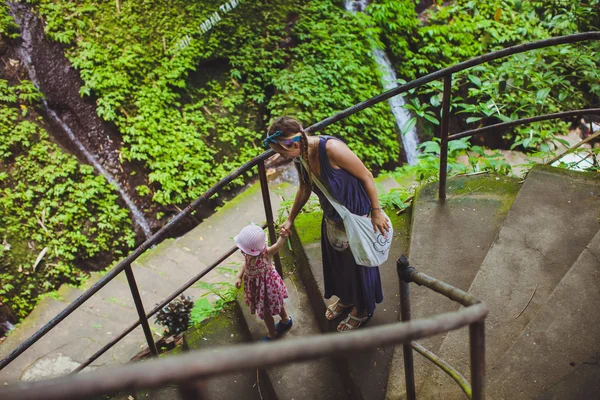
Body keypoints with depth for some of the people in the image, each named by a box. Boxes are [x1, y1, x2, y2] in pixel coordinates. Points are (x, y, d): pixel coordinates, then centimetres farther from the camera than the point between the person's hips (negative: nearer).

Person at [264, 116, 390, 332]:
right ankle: (346, 297, 54)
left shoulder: (331, 148, -33)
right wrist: (290, 219, 13)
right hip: (332, 219, 7)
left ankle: (362, 309, 41)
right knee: (337, 261, 25)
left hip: (355, 217, -7)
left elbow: (366, 176, -23)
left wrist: (376, 212, -16)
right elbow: (304, 189, 9)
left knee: (357, 263, 15)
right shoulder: (300, 157, -9)